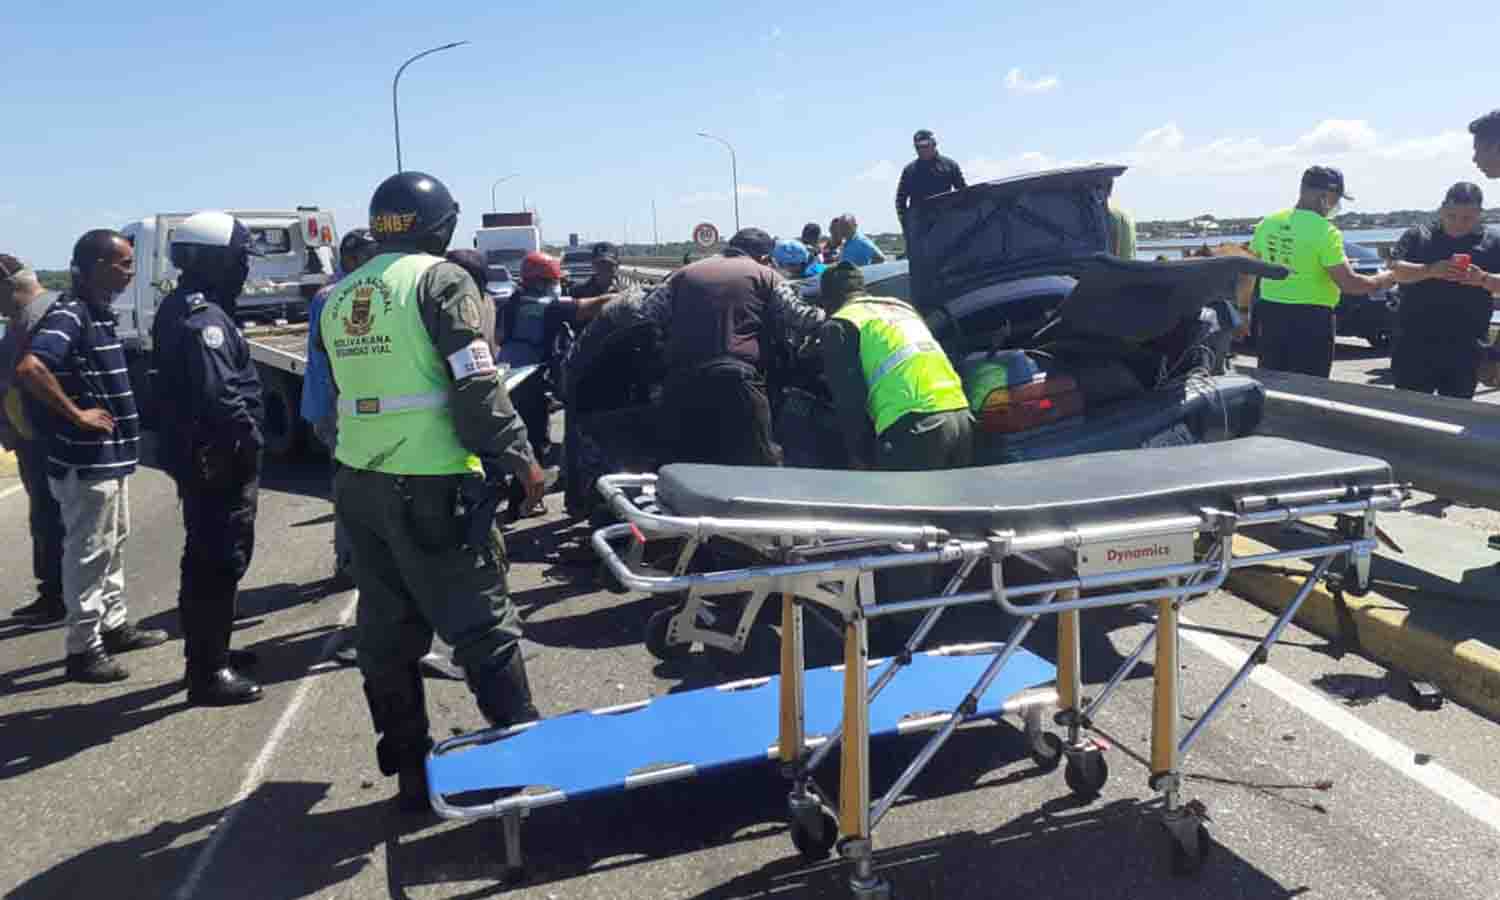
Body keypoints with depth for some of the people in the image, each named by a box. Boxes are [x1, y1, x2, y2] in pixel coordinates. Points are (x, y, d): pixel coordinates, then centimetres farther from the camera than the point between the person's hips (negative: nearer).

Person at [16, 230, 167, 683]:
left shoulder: (98, 312, 10)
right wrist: (76, 415, -24)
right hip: (86, 461, -9)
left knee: (112, 545, 19)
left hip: (112, 456, 9)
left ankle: (114, 625, 32)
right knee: (88, 552, -1)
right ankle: (83, 648, 9)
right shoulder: (69, 314, -18)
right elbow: (29, 369, -33)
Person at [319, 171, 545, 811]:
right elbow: (476, 387, -15)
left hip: (358, 484, 7)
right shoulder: (440, 279, -7)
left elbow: (346, 388, 18)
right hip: (431, 487, -7)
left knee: (386, 631, 12)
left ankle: (409, 769, 20)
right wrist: (520, 457, -9)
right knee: (483, 624, 2)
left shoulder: (340, 297, 14)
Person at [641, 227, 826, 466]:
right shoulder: (764, 275, 12)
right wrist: (827, 316, 28)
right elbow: (803, 319, 8)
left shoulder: (684, 274, 22)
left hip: (681, 383, 4)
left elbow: (645, 316, 17)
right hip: (737, 382, -4)